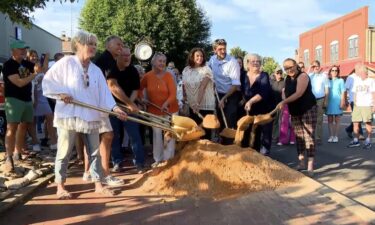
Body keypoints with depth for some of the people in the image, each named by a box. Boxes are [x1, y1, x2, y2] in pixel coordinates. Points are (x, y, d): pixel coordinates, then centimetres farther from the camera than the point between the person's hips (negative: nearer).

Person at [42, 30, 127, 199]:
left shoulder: (96, 70, 10)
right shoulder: (66, 63, -3)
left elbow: (104, 92, 2)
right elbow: (47, 82, -2)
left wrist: (114, 107, -10)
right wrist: (61, 93, -14)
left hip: (91, 116, 5)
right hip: (68, 115, -4)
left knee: (94, 152, 9)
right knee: (64, 152, 4)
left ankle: (98, 185, 19)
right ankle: (60, 187, 17)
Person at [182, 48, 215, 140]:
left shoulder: (206, 70, -7)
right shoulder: (186, 70, 6)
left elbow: (202, 87, -18)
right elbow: (185, 88, 10)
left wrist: (198, 104, -26)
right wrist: (187, 103, 8)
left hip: (205, 106, -4)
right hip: (191, 106, 4)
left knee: (205, 130, 0)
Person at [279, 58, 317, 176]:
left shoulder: (303, 76, -13)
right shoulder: (287, 79, 10)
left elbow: (299, 93, -24)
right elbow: (287, 93, 17)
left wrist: (284, 102, -30)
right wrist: (286, 105, -1)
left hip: (308, 109, -7)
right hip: (295, 111, 7)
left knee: (309, 136, -10)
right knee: (299, 136, 8)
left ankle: (310, 165, -11)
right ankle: (301, 162, 15)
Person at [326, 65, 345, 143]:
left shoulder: (340, 80, 3)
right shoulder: (328, 81, 8)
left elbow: (343, 92, 2)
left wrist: (342, 102, -6)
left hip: (337, 102, -2)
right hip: (329, 102, 2)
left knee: (337, 120, 2)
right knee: (330, 120, 2)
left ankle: (336, 136, 6)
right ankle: (331, 136, 7)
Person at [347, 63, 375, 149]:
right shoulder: (356, 81, 13)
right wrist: (354, 103, 9)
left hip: (367, 105, -4)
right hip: (358, 106, 4)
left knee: (368, 123, -1)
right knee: (355, 123, 3)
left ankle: (368, 141, 7)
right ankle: (356, 140, 13)